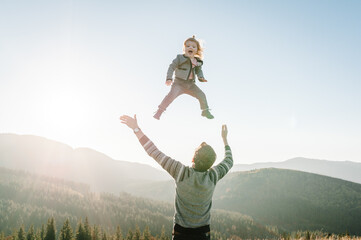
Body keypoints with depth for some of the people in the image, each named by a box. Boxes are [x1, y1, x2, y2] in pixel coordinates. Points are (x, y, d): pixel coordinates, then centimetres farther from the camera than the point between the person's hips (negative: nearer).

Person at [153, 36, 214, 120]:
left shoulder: (198, 62, 7)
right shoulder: (180, 58, -7)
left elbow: (198, 71, 22)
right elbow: (171, 67, -8)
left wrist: (201, 78, 2)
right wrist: (169, 78, -20)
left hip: (190, 84, 5)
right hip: (179, 82, -5)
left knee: (201, 95, 5)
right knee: (172, 95, -26)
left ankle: (205, 111, 30)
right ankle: (159, 111, -18)